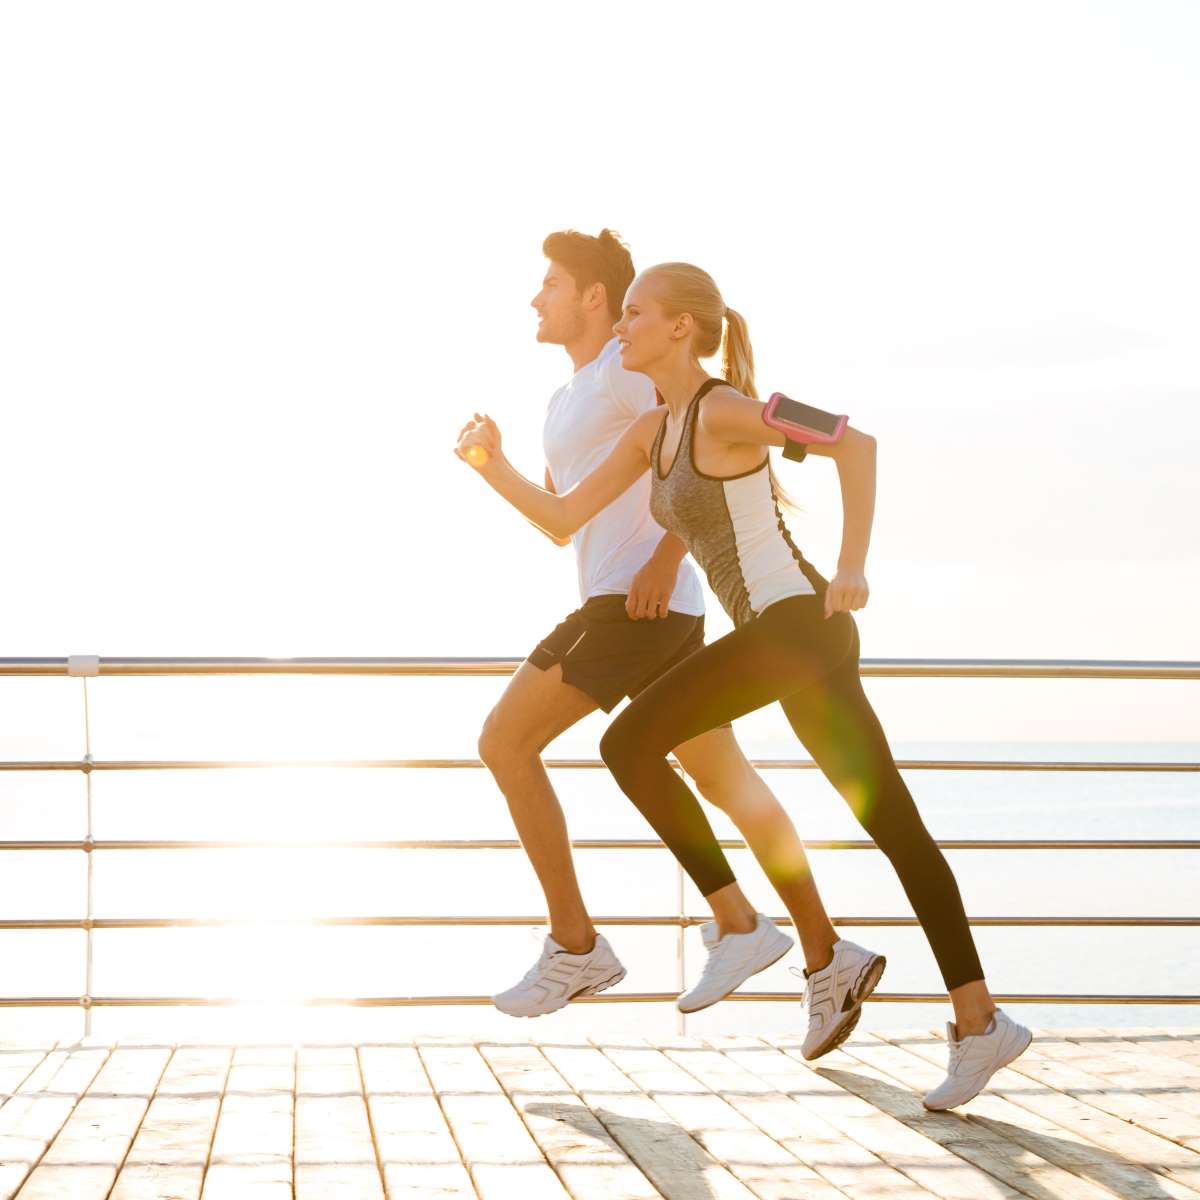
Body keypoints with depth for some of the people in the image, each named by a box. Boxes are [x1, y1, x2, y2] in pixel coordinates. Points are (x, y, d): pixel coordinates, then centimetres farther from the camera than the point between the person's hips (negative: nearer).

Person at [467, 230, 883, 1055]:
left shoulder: (625, 364, -5)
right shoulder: (573, 403, 26)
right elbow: (562, 526, 30)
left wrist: (668, 552, -21)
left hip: (638, 603, -10)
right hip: (635, 611, 10)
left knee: (507, 742, -9)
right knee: (726, 784, 9)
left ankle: (574, 946, -6)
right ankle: (830, 959, 11)